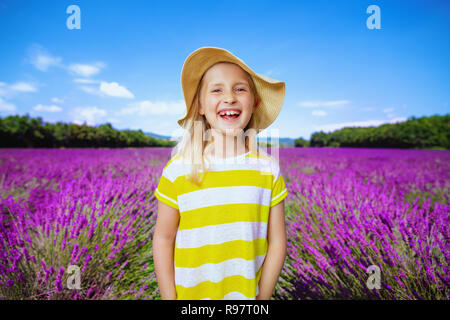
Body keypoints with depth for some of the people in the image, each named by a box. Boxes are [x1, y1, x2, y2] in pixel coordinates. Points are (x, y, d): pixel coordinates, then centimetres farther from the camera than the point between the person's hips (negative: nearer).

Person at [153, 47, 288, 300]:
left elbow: (277, 242, -3)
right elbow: (163, 239, -5)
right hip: (190, 294, -1)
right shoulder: (179, 169, -12)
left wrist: (262, 298, -4)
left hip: (248, 296, 1)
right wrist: (170, 298, -5)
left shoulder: (269, 170, -8)